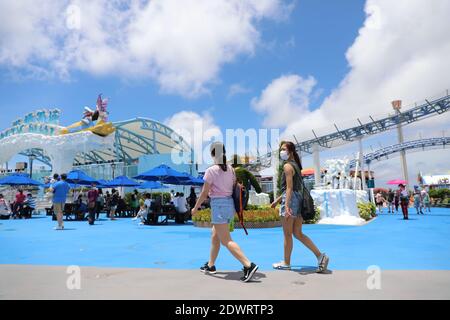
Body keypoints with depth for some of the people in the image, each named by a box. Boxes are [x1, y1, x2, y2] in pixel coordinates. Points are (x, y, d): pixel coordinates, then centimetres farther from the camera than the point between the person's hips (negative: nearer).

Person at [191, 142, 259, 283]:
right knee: (215, 236, 21)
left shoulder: (211, 170, -12)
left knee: (226, 241, -6)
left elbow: (204, 193, -10)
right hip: (230, 204, 8)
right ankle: (211, 265, 33)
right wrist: (235, 208, 19)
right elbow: (235, 188, 10)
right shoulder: (231, 169, 8)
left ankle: (248, 265, -15)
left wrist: (195, 208, 2)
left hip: (218, 205, -8)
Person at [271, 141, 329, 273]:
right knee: (298, 234, 12)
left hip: (291, 200, -9)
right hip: (298, 199, 9)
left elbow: (289, 188, -19)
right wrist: (278, 199, 29)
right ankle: (320, 255, 7)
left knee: (287, 234, 3)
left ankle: (286, 263, 16)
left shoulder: (287, 166, -10)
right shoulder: (295, 165, 19)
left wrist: (286, 206, -24)